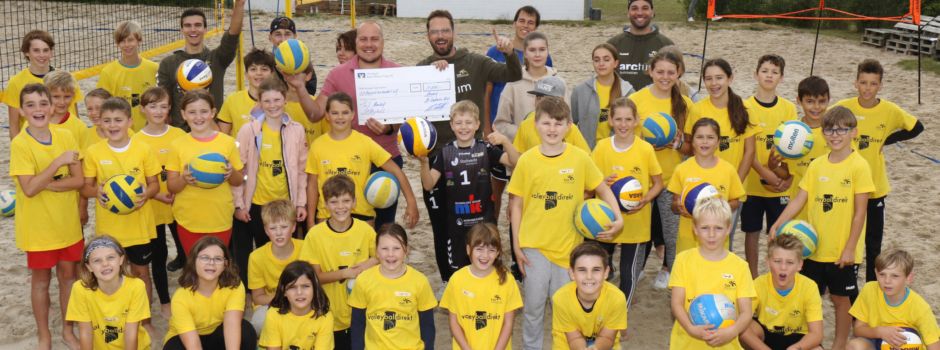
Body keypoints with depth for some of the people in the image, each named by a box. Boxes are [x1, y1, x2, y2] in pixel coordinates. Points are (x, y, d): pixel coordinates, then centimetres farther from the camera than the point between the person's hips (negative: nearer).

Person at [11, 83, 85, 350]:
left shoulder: (65, 137, -4)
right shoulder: (19, 144, -15)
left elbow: (79, 180, -8)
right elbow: (29, 189, -23)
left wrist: (45, 184, -20)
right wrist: (58, 162, -26)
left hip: (68, 222, 3)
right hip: (37, 226, -3)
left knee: (68, 274, 14)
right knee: (41, 279, 11)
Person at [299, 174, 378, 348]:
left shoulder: (365, 230, -8)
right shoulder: (315, 234, -12)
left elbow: (379, 259, 6)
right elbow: (314, 276, -9)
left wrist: (372, 262, -15)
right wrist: (345, 273, -20)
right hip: (331, 317, -1)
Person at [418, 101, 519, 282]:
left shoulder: (486, 149, -4)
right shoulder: (446, 152, -1)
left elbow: (515, 162, -15)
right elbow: (428, 185, -6)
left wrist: (505, 141, -31)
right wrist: (424, 162, -24)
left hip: (483, 220, -1)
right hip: (456, 222, 1)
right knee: (456, 269, 11)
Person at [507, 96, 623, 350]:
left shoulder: (580, 158, -5)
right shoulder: (527, 160, -5)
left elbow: (602, 189, 7)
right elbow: (516, 204, 1)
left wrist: (618, 218, -9)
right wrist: (516, 245, -1)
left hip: (568, 245, 0)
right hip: (534, 245, 0)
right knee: (533, 306, 8)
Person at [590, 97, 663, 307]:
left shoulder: (646, 149, -7)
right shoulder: (601, 147, -3)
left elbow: (658, 183, 2)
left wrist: (645, 199, -16)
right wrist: (603, 183, -17)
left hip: (636, 222, -1)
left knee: (629, 273, 8)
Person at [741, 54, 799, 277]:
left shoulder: (788, 108, 2)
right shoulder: (746, 107, -5)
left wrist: (788, 178, -10)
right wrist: (766, 174, -19)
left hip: (781, 186, 2)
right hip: (752, 182, -1)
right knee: (752, 231, 8)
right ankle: (753, 278, 22)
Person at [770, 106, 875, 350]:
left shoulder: (858, 166, -10)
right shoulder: (816, 165, 3)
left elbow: (860, 212, -11)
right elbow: (799, 200, 3)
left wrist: (850, 248, -13)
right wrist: (777, 225, -10)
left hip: (843, 250, -4)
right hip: (814, 246, 4)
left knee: (840, 298, 11)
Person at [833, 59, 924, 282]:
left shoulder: (890, 110, -8)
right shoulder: (844, 107, -10)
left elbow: (917, 127, 5)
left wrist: (888, 140, -5)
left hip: (875, 186, 0)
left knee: (873, 239, 10)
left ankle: (872, 285, 24)